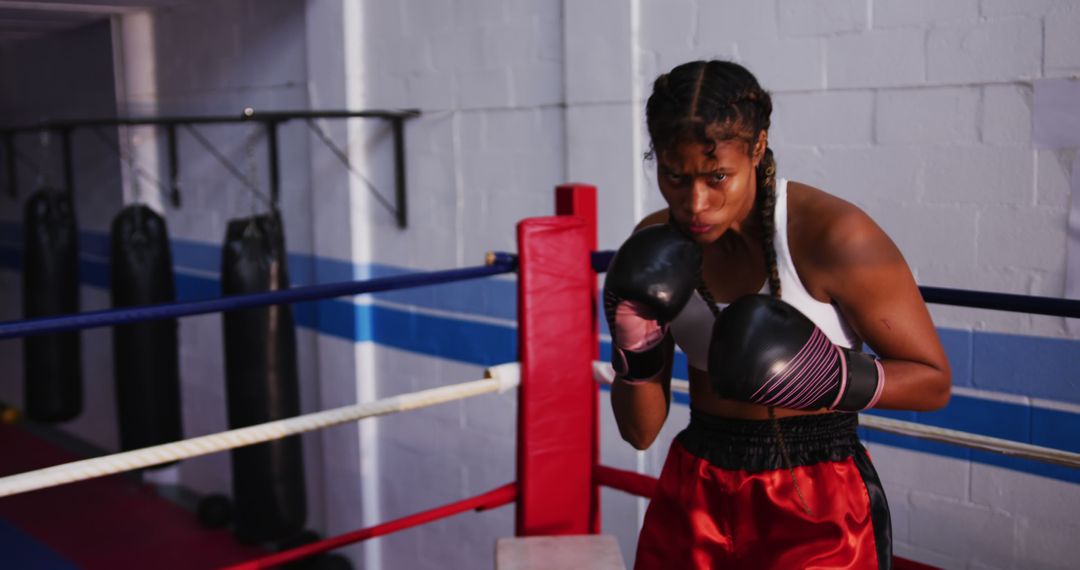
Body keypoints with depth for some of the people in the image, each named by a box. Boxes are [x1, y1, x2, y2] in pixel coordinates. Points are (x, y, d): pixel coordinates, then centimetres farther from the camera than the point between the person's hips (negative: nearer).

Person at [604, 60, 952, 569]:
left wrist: (835, 378, -26)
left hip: (816, 510, -4)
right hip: (694, 497, 4)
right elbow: (639, 432, 0)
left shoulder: (834, 235, -19)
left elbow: (933, 381, -8)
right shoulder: (655, 244, -5)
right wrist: (637, 356, -20)